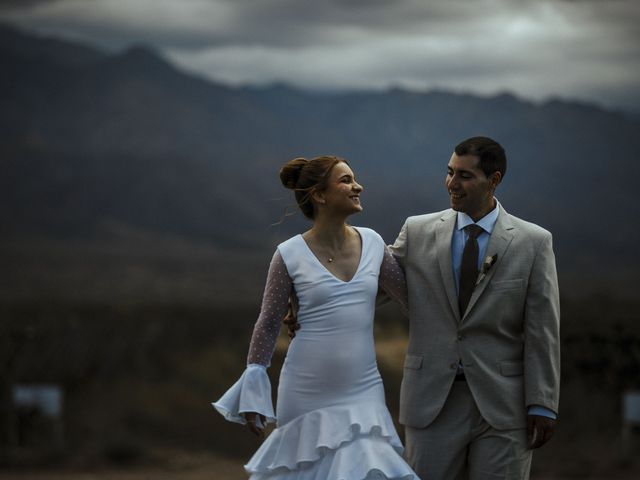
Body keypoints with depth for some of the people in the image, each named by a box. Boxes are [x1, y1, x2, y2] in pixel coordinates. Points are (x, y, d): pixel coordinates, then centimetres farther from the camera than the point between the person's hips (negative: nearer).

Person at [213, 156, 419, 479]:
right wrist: (254, 390, -1)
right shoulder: (290, 255, -6)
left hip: (363, 392, 3)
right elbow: (268, 324, 0)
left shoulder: (371, 243, 4)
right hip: (307, 396, -3)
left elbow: (410, 295, 13)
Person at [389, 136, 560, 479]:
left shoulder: (533, 242, -2)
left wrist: (542, 404, -8)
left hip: (502, 402, -2)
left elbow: (542, 331, -4)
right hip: (433, 398, 2)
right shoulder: (417, 232, 4)